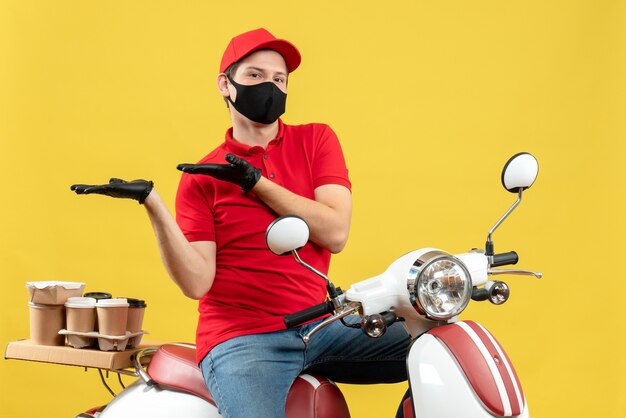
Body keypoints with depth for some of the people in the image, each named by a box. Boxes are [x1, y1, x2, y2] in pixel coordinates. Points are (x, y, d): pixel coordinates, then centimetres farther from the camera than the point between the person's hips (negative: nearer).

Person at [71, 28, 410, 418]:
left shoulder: (315, 140, 10)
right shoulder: (201, 177, 4)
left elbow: (335, 233, -5)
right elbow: (197, 282, -6)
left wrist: (254, 181, -8)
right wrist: (153, 204, -17)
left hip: (320, 326, 3)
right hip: (242, 338, -3)